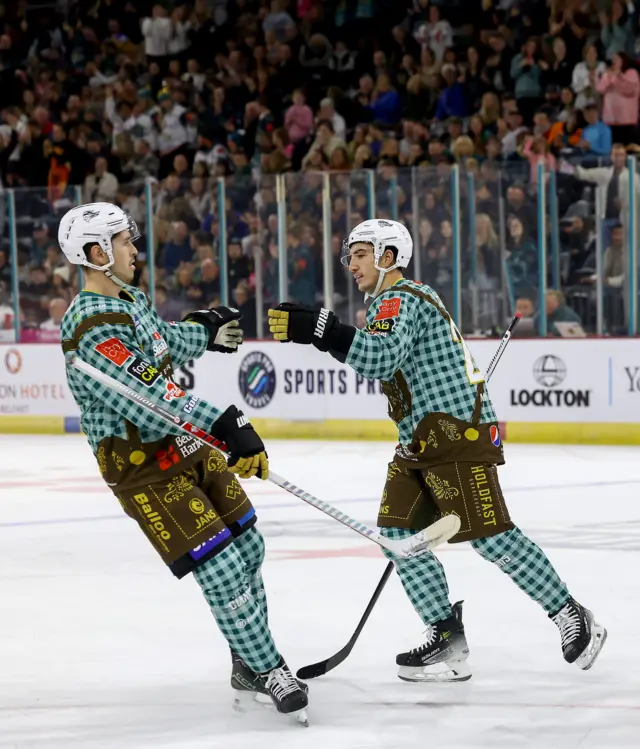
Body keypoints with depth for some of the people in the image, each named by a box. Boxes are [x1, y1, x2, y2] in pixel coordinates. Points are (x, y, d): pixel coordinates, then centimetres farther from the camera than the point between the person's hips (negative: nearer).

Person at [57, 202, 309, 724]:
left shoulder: (130, 301, 8)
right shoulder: (92, 328, -24)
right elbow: (149, 396, -33)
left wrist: (205, 333, 45)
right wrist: (227, 424, -39)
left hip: (186, 447, 10)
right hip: (143, 467, -10)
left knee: (248, 547, 11)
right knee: (221, 568, -12)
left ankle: (248, 665, 24)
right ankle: (269, 673, 0)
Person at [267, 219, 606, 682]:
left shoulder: (402, 300, -13)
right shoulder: (398, 301, 21)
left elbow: (381, 357, -32)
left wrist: (318, 330, -37)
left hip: (458, 434, -11)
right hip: (422, 440, 11)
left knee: (490, 537, -10)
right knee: (399, 532, 2)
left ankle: (572, 618, 3)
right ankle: (448, 640, 2)